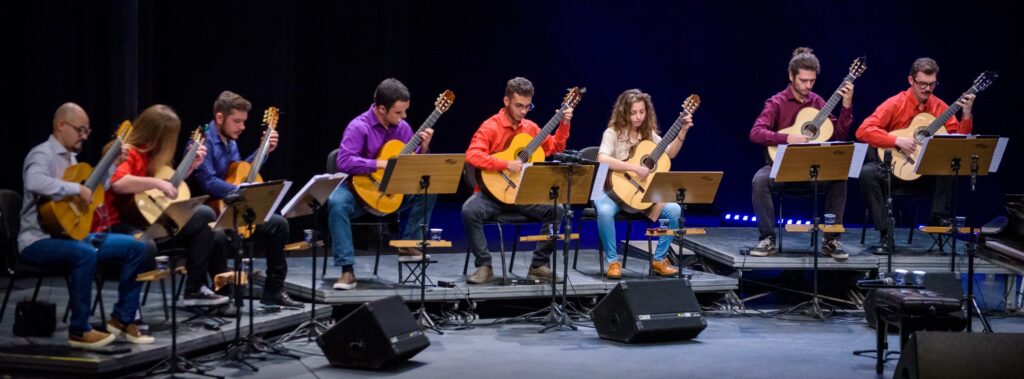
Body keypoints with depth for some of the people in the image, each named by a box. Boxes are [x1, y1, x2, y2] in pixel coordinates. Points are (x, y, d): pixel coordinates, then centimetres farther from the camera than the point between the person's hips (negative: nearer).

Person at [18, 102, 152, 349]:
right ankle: (79, 330, -29)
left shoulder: (70, 157, 16)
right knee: (85, 253, -40)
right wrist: (75, 189, -32)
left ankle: (122, 319, 5)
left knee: (135, 248, 0)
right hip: (40, 240, -9)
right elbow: (35, 182, -37)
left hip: (71, 234, 9)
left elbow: (95, 192, 24)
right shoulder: (43, 154, -14)